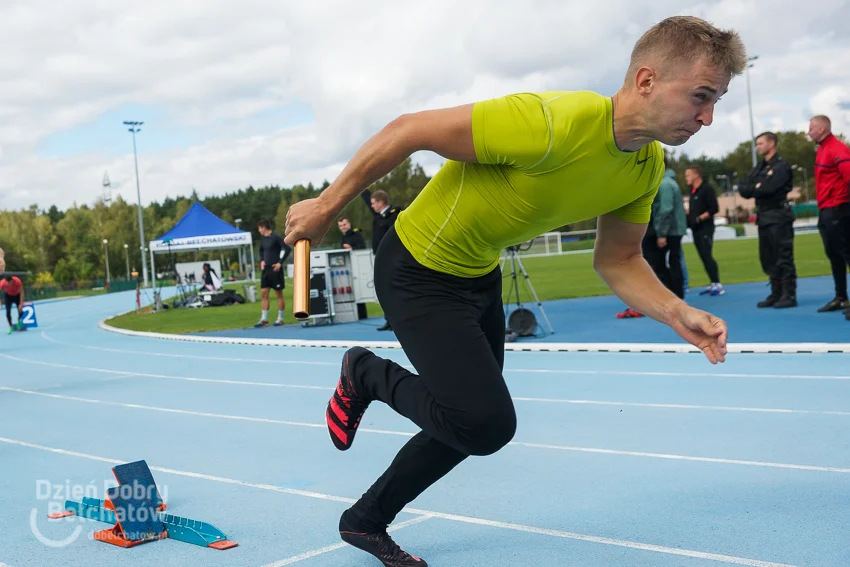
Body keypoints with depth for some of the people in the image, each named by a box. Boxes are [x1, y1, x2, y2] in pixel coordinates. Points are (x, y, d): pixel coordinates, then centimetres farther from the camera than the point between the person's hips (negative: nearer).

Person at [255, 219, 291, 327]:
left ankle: (280, 319, 7)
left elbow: (287, 249, -17)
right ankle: (264, 319, 6)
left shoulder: (276, 237, -11)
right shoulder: (263, 238, 12)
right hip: (265, 269, 7)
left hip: (275, 269, -7)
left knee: (279, 294, 1)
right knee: (263, 294, 3)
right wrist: (262, 260, 12)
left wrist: (280, 262, -17)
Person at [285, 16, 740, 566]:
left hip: (481, 274, 9)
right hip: (419, 270, -8)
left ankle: (365, 521, 37)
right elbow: (407, 130, -28)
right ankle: (368, 374, 12)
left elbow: (617, 260, 4)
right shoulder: (555, 125, -35)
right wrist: (327, 206, -19)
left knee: (468, 422, 16)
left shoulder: (649, 165, -9)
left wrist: (680, 315, -15)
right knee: (487, 424, -16)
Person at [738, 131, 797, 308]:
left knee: (783, 257, -8)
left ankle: (789, 295, -6)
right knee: (768, 258, 10)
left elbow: (768, 189, -20)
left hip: (779, 216, -8)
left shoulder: (781, 166, -8)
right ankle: (776, 294, 17)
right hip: (763, 217, 9)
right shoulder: (759, 167, 17)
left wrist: (753, 189, -4)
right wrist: (756, 188, -12)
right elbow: (743, 189, 7)